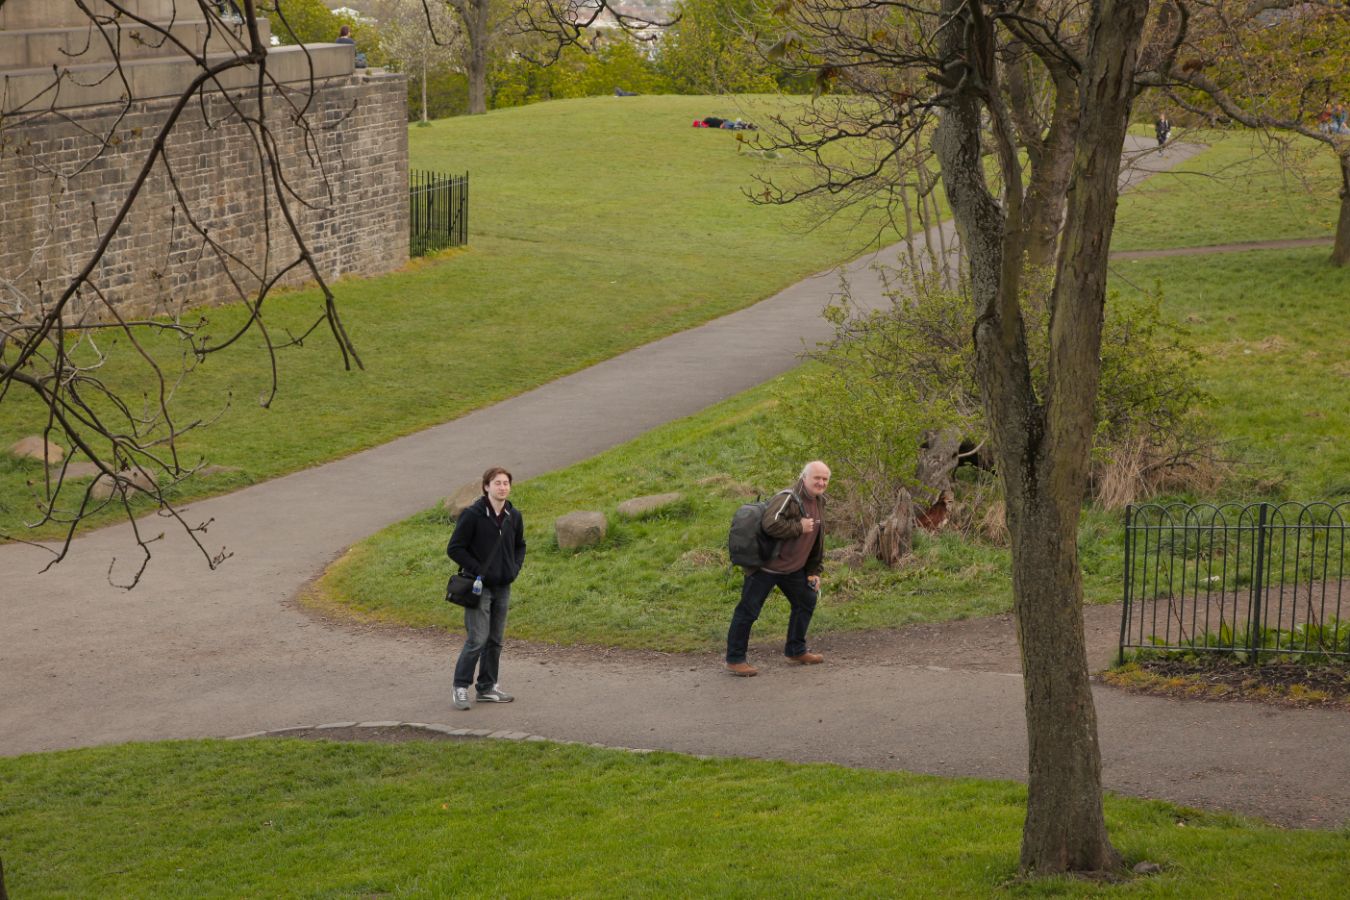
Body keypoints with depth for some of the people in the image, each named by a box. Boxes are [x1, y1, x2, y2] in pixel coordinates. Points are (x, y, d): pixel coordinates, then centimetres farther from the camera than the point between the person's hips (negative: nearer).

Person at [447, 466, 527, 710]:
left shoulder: (514, 517, 6)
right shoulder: (472, 514, -11)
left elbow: (520, 546, 22)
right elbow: (454, 548, -10)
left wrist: (515, 568, 5)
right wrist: (477, 570, -15)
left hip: (503, 587, 6)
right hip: (479, 588, -6)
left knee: (495, 640, 11)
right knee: (477, 639, -10)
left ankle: (487, 687, 20)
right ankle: (461, 686, 1)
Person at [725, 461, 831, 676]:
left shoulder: (819, 503, 9)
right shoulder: (788, 499, -21)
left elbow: (817, 541, 18)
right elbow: (771, 524, -37)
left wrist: (813, 572, 16)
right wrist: (799, 527, -25)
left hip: (793, 568, 9)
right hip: (765, 567, -9)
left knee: (806, 601, 16)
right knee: (747, 611, -5)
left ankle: (796, 652, 30)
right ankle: (735, 660, 3)